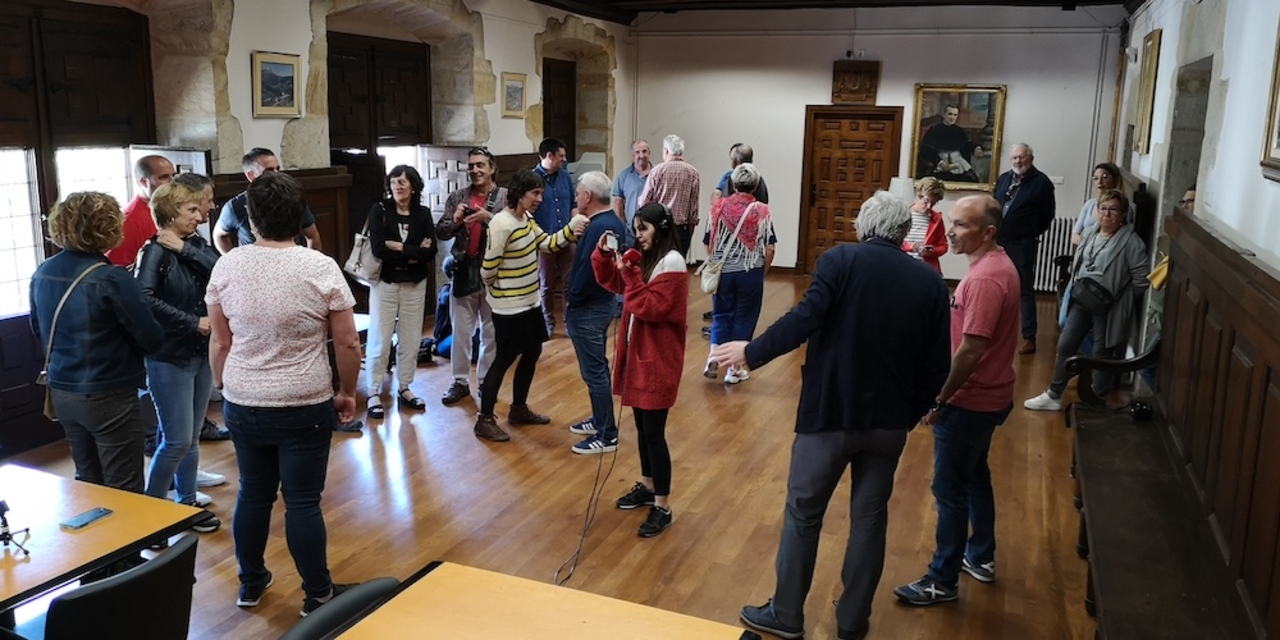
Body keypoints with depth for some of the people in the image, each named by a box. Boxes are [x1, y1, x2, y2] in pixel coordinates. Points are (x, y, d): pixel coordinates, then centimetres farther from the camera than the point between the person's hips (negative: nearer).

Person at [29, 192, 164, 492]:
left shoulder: (42, 274, 1)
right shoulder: (112, 279, -20)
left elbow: (39, 331, 17)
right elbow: (152, 340, -15)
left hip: (62, 392, 7)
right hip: (109, 397, -7)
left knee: (87, 484, 20)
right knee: (124, 492, 4)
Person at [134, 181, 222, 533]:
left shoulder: (196, 244, 6)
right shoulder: (155, 251, -13)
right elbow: (145, 299, -26)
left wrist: (186, 249, -18)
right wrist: (192, 322, -22)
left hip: (202, 353, 7)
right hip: (169, 358, -7)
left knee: (191, 438, 14)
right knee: (177, 439, -3)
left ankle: (187, 505, 25)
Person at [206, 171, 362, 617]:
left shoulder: (226, 267, -2)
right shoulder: (321, 268, -11)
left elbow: (219, 342, 5)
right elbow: (347, 343, -8)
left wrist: (223, 388, 19)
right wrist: (347, 393, 5)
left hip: (242, 405, 4)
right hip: (305, 407, -3)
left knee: (253, 493, 17)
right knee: (303, 501, 5)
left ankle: (250, 584, 32)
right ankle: (317, 595, 17)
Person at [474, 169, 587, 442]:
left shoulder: (527, 218, 4)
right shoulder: (502, 225, -24)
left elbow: (547, 244, 5)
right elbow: (488, 269, -20)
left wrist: (570, 230, -12)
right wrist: (499, 289, 1)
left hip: (529, 301, 9)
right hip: (509, 307, -9)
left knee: (532, 353, 17)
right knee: (504, 359, 0)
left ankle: (519, 409, 34)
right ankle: (485, 420, 13)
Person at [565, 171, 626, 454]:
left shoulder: (597, 228, -24)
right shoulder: (614, 222, 8)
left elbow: (587, 271, -26)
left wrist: (570, 301, -13)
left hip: (588, 307, -10)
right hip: (604, 300, 10)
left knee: (594, 371, -2)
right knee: (597, 367, 20)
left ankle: (607, 435, 5)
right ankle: (600, 420, 32)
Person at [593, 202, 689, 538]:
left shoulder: (671, 263, -18)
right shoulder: (642, 257, 8)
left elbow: (651, 308, -22)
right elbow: (610, 281, 13)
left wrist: (630, 273, -24)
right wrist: (604, 253, -2)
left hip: (658, 359, -9)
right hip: (637, 353, 9)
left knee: (654, 432, -3)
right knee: (642, 426, 18)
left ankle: (663, 507, 7)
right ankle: (647, 487, 34)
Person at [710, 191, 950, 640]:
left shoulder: (840, 261, -8)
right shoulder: (930, 283, 2)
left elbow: (805, 319, -21)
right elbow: (936, 367, 3)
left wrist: (752, 352, -10)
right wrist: (910, 415, 16)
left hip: (830, 414, -3)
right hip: (889, 420, 3)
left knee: (803, 512, 11)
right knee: (870, 517, 15)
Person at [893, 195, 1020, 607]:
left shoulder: (985, 278, -25)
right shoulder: (997, 264, 7)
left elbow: (970, 349, -27)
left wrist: (938, 399, -18)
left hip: (970, 401, -10)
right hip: (986, 395, 10)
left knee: (950, 489, 0)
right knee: (974, 477, 23)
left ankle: (942, 581, 12)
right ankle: (981, 557, 38)